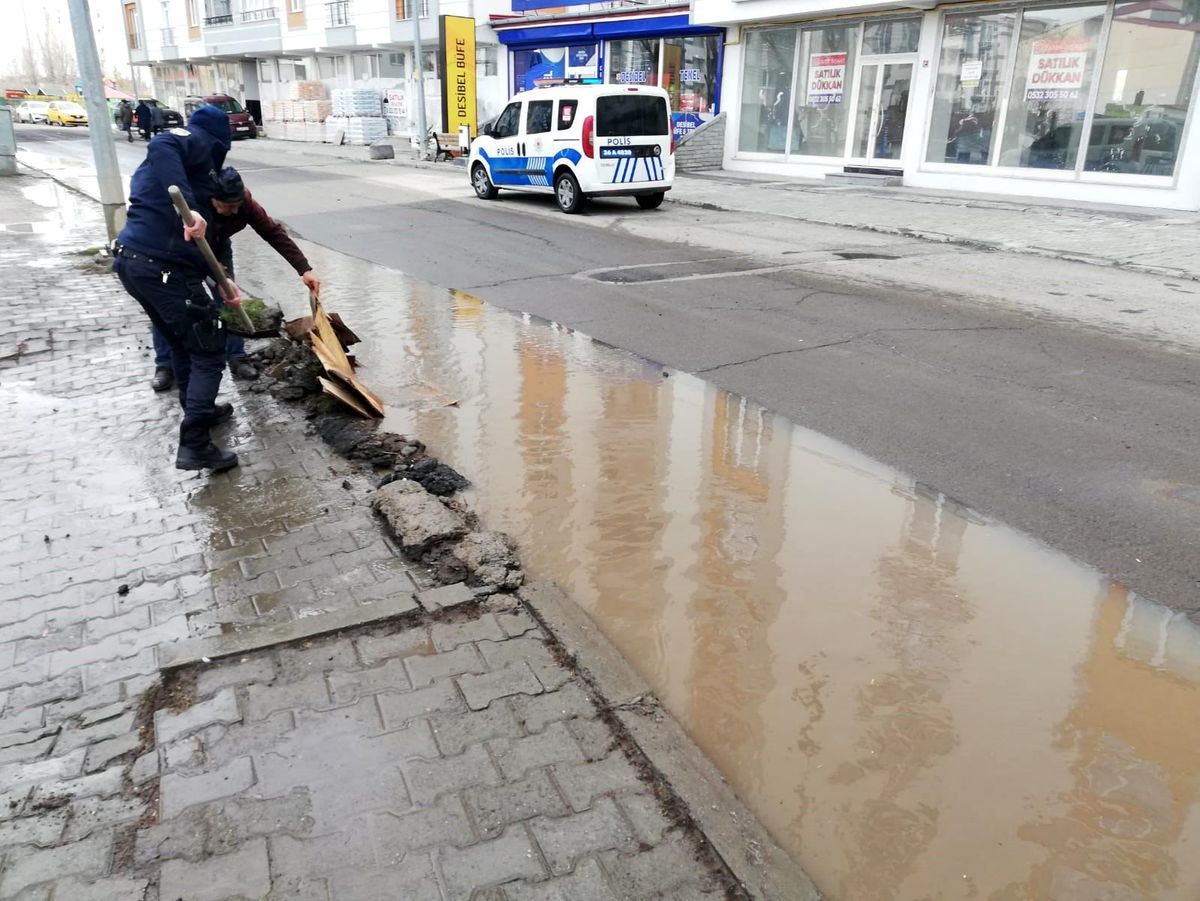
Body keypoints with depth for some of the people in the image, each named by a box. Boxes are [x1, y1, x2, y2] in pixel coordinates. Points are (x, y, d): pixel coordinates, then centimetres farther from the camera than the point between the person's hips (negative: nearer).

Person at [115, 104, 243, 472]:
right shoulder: (195, 140, 1)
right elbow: (160, 147, -26)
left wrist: (221, 281, 31)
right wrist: (188, 208, -35)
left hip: (133, 261, 9)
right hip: (163, 267, -9)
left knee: (182, 342, 27)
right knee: (208, 351, -1)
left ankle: (200, 411, 43)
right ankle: (194, 445, -4)